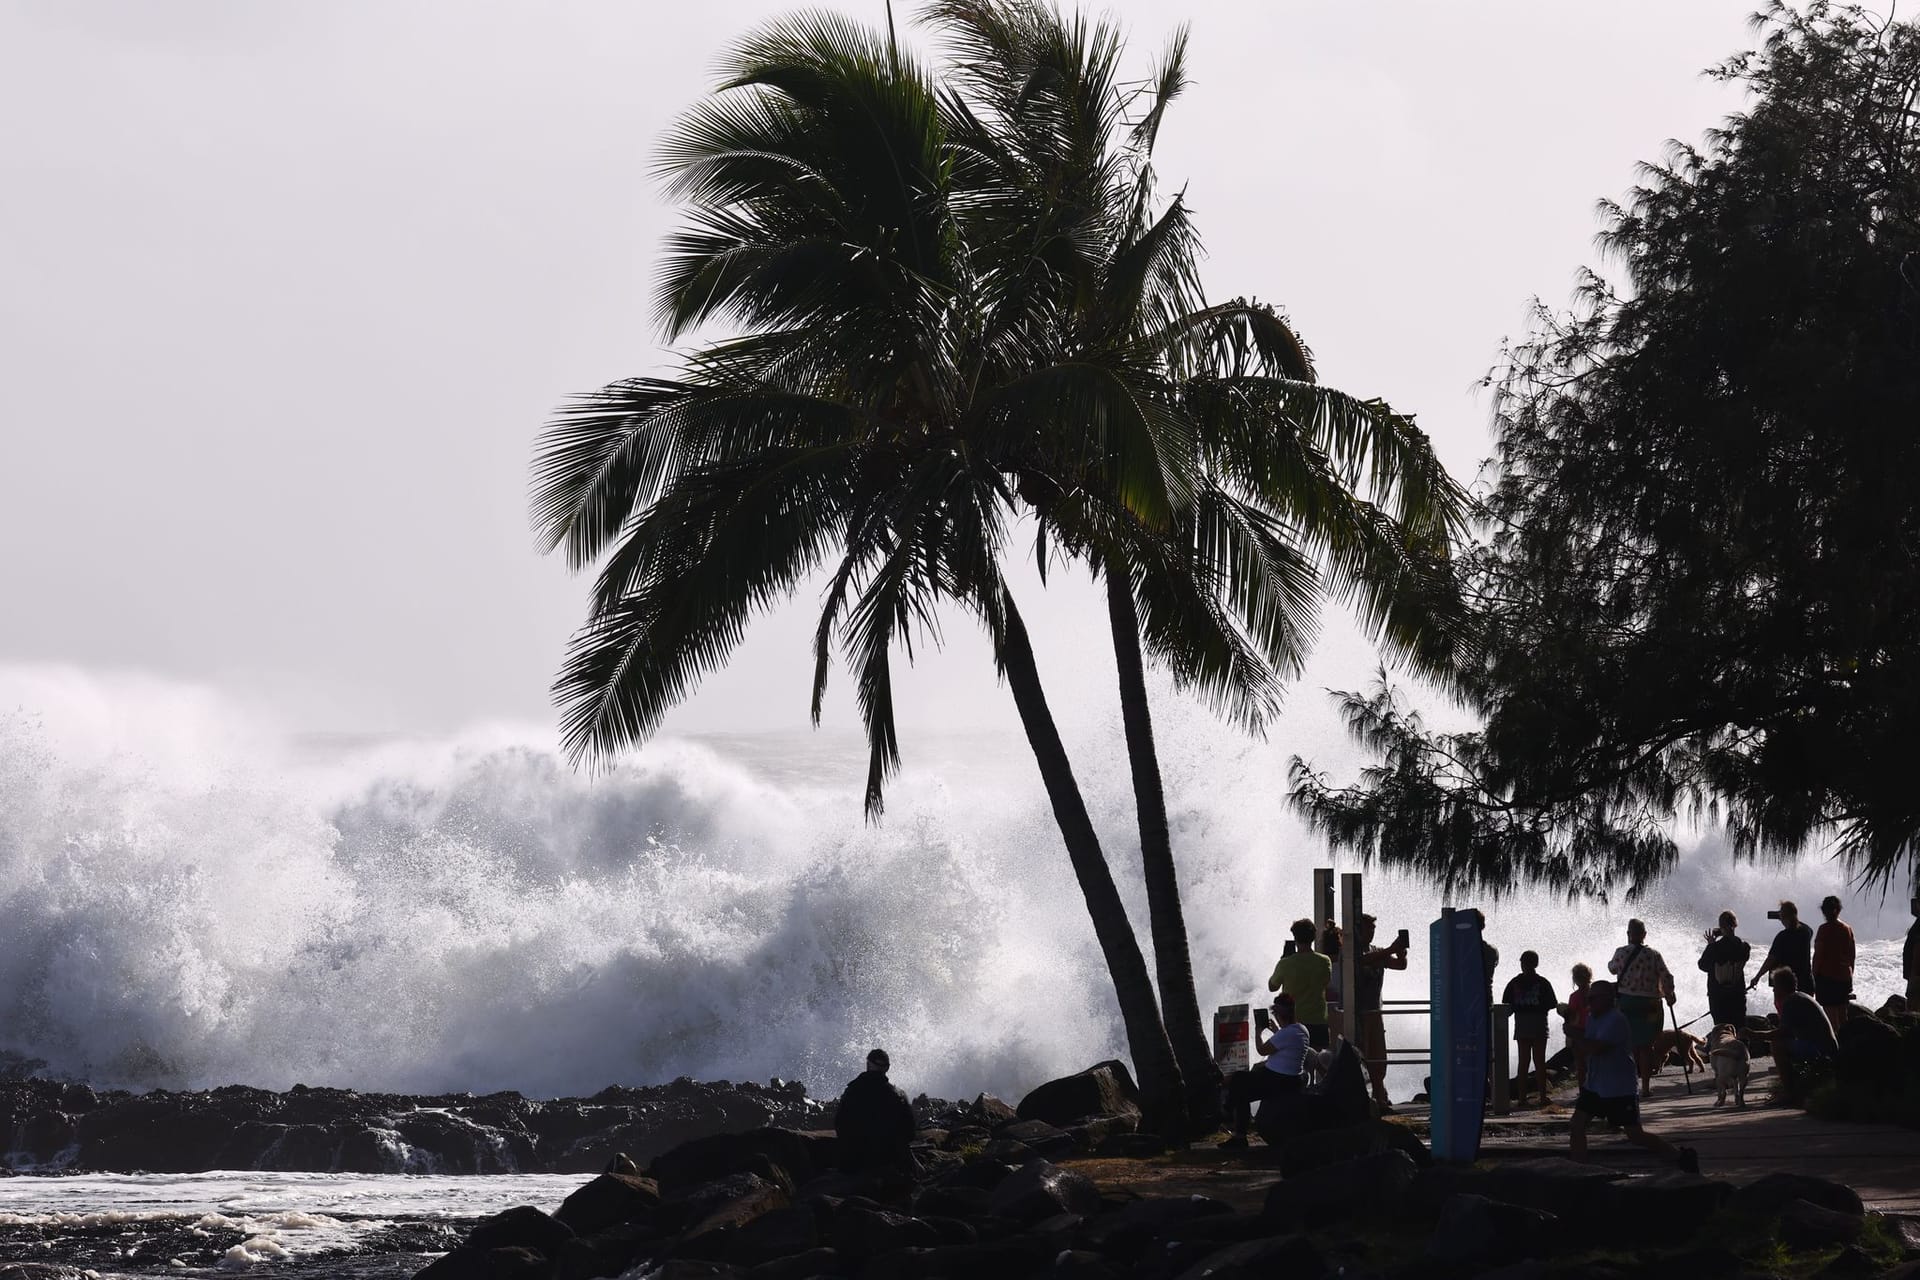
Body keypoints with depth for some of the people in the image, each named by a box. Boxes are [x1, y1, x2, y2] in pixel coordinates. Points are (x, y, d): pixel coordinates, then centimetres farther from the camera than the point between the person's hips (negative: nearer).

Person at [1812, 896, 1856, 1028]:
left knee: (1831, 1017, -5)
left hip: (1827, 975, -6)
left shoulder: (1824, 929, -12)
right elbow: (1852, 955, 13)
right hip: (1845, 976, 6)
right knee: (1843, 1016, 12)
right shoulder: (1848, 929, 6)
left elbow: (1818, 955, -12)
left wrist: (1814, 978, -5)